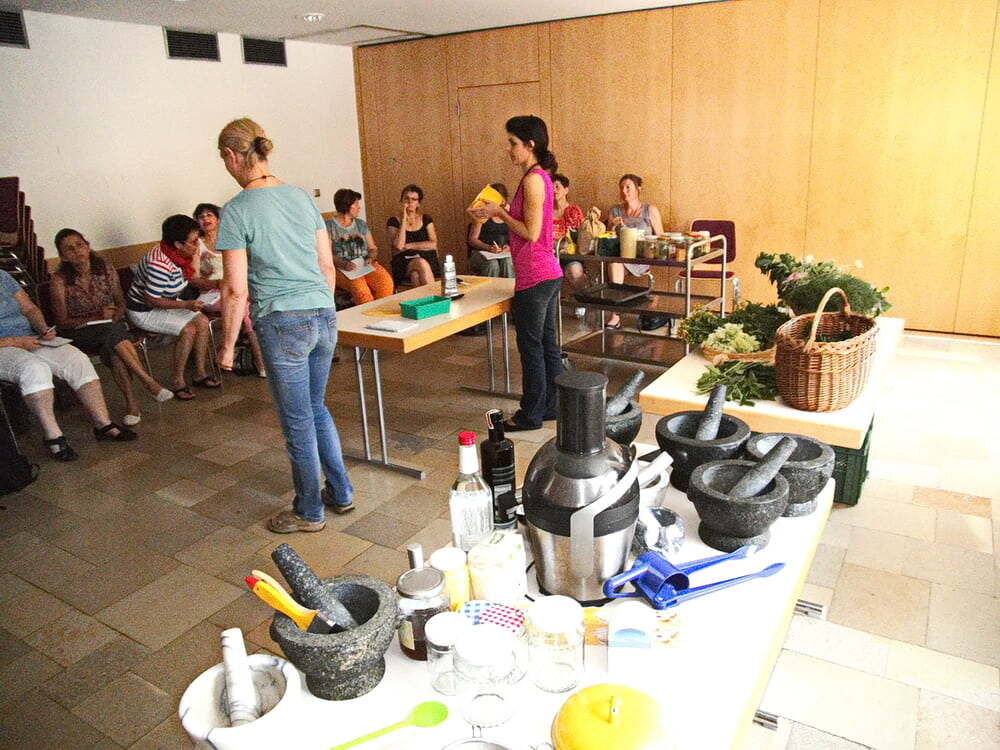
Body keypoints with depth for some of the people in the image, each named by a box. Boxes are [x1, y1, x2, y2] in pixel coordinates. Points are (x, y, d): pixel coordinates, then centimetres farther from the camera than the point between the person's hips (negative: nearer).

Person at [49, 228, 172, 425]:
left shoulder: (106, 271, 3)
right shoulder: (59, 280, -7)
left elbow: (121, 302, 13)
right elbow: (62, 322, -7)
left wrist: (116, 315, -10)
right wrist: (97, 317, -17)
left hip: (111, 327, 3)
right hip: (78, 333, -3)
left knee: (112, 349, -34)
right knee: (113, 335, -35)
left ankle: (131, 402, -35)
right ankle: (149, 382, -35)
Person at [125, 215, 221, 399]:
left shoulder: (176, 255, -3)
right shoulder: (159, 264, -31)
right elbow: (151, 300, -27)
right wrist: (185, 305, -25)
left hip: (167, 304, 9)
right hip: (144, 312, -9)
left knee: (202, 321, -8)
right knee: (188, 330, -24)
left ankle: (200, 374, 0)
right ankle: (177, 382, -12)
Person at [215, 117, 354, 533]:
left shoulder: (237, 210, -9)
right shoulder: (302, 196, 9)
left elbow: (236, 289, -11)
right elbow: (328, 268, 12)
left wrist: (227, 345, 0)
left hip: (282, 324, -6)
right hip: (324, 317, 6)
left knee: (298, 421, 7)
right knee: (317, 408, 22)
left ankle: (309, 512, 24)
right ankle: (341, 493, 32)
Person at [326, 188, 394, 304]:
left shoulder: (361, 224, 19)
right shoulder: (329, 226, 4)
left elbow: (373, 248, 19)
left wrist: (371, 258, -4)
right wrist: (343, 264, -21)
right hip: (341, 269, -4)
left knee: (386, 281, -28)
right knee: (358, 286, -37)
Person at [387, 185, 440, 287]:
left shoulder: (426, 219, 15)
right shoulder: (393, 221, 8)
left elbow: (433, 244, 3)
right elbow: (399, 246, -9)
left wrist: (409, 246, -3)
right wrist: (404, 218, -5)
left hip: (428, 260, 1)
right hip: (403, 263, -1)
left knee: (415, 275, -34)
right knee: (421, 263, -34)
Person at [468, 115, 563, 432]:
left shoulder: (533, 179, -16)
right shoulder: (540, 176, 13)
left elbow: (531, 232, -19)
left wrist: (500, 212, -9)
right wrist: (497, 212, 10)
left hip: (534, 276, -10)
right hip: (548, 273, 10)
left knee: (531, 347, 0)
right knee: (547, 343, 15)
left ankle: (531, 415, 12)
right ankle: (551, 406, 26)